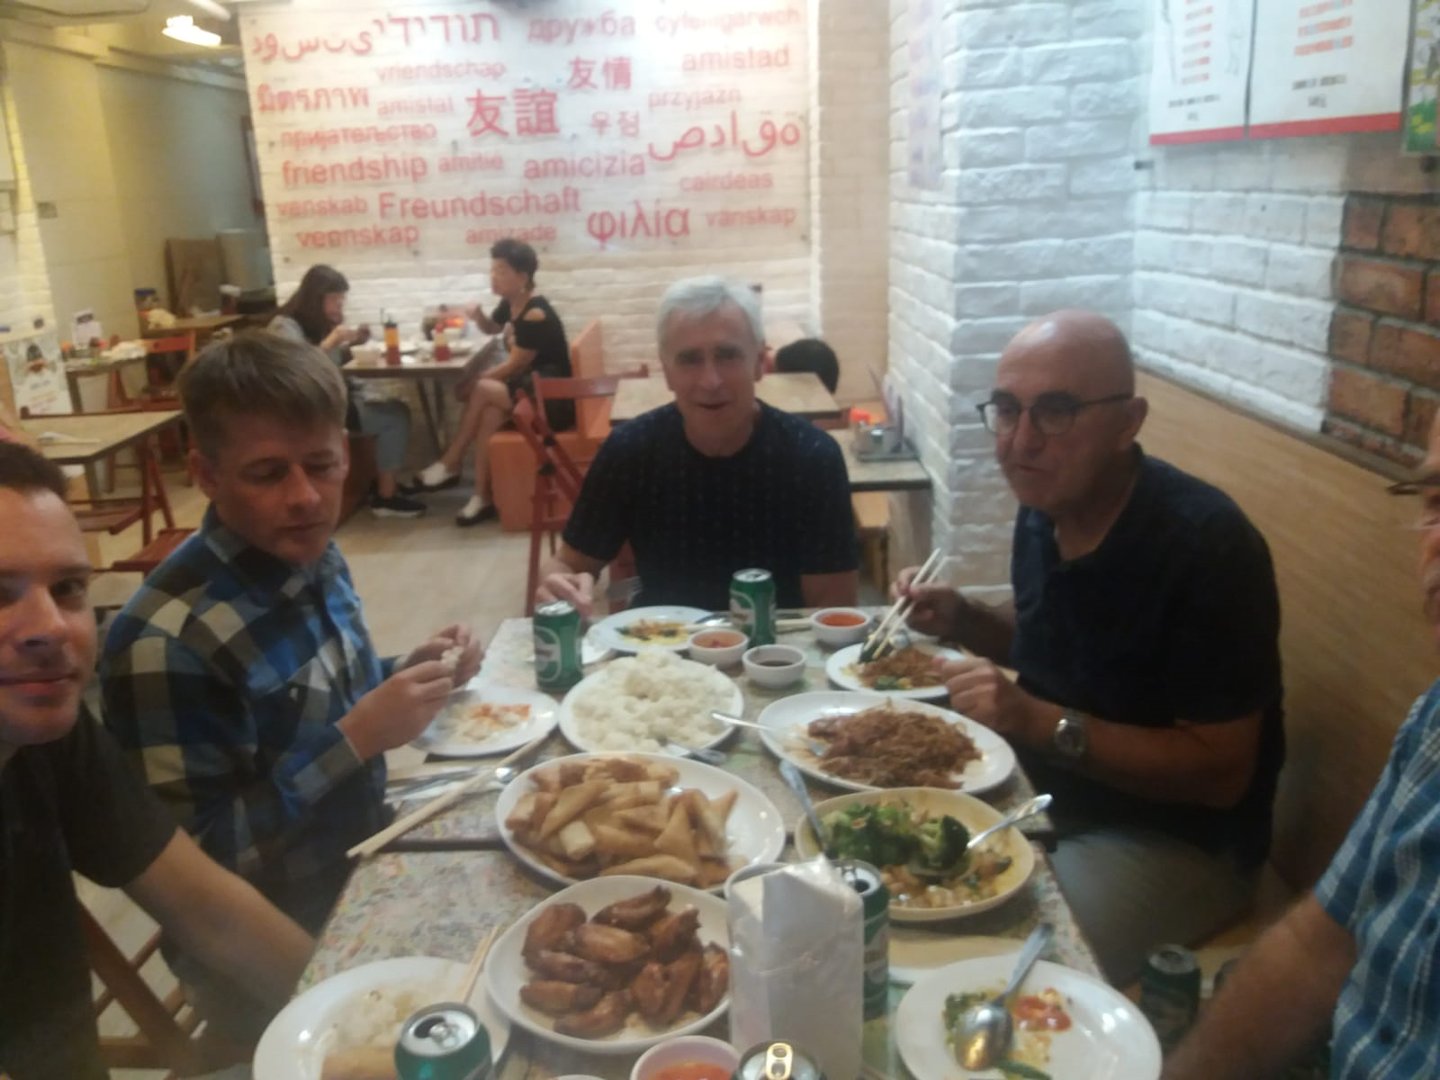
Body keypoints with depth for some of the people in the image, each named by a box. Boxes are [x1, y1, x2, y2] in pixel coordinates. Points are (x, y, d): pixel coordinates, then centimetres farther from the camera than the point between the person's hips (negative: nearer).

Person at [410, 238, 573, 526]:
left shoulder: (536, 315, -21)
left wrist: (474, 382, -7)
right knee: (489, 414, -20)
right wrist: (479, 316, 4)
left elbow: (514, 365, -16)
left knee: (481, 392, -21)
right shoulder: (510, 303, 5)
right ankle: (482, 498, -19)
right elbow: (492, 328, 28)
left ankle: (450, 465, -5)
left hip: (553, 396, -8)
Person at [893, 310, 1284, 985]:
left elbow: (1221, 771, -23)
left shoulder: (1206, 545, -25)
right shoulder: (1044, 507, -2)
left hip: (1172, 837, -7)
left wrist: (1045, 724, -31)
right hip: (1044, 792, 7)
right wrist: (962, 619, -3)